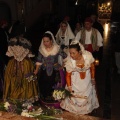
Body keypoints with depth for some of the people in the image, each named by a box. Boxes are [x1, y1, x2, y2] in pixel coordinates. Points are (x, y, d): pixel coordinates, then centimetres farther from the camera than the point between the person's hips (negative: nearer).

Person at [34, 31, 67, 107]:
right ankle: (46, 103, 23)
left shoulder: (57, 48, -11)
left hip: (55, 72, -2)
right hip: (44, 72, 2)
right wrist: (36, 71, -10)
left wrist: (62, 66, -1)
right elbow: (39, 61, -2)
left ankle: (56, 104, 16)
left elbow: (65, 57, -2)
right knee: (44, 88, 5)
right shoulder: (41, 49, -4)